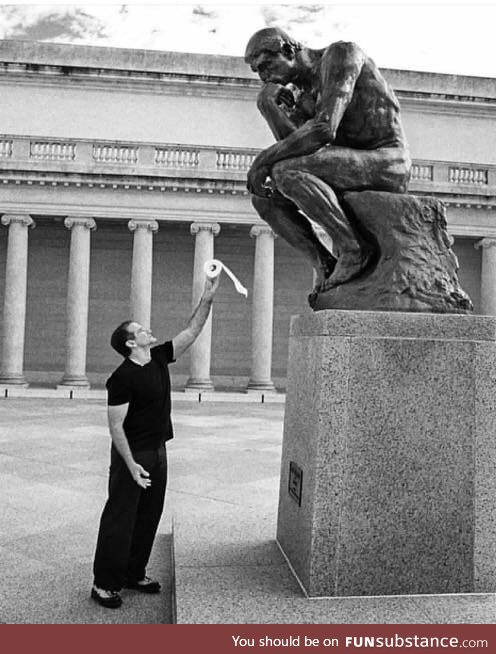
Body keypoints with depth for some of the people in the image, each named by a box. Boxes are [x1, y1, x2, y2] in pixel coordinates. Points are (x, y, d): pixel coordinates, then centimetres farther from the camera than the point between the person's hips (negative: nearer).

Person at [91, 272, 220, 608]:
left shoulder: (159, 358, 4)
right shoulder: (123, 377, -18)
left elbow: (192, 332, 5)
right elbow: (116, 426, -18)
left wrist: (207, 299, -4)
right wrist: (131, 464, -21)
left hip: (158, 452, 8)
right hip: (132, 455, -8)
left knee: (149, 517, 15)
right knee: (120, 519, 0)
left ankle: (134, 574, 28)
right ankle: (104, 584, 11)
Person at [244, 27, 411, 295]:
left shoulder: (340, 53, -9)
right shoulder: (305, 92, 16)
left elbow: (324, 129, -22)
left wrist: (264, 158, -17)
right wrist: (273, 105, -7)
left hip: (387, 165, -9)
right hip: (353, 169, 9)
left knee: (285, 171, -27)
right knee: (264, 196, 1)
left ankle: (354, 248, -18)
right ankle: (326, 264, -5)